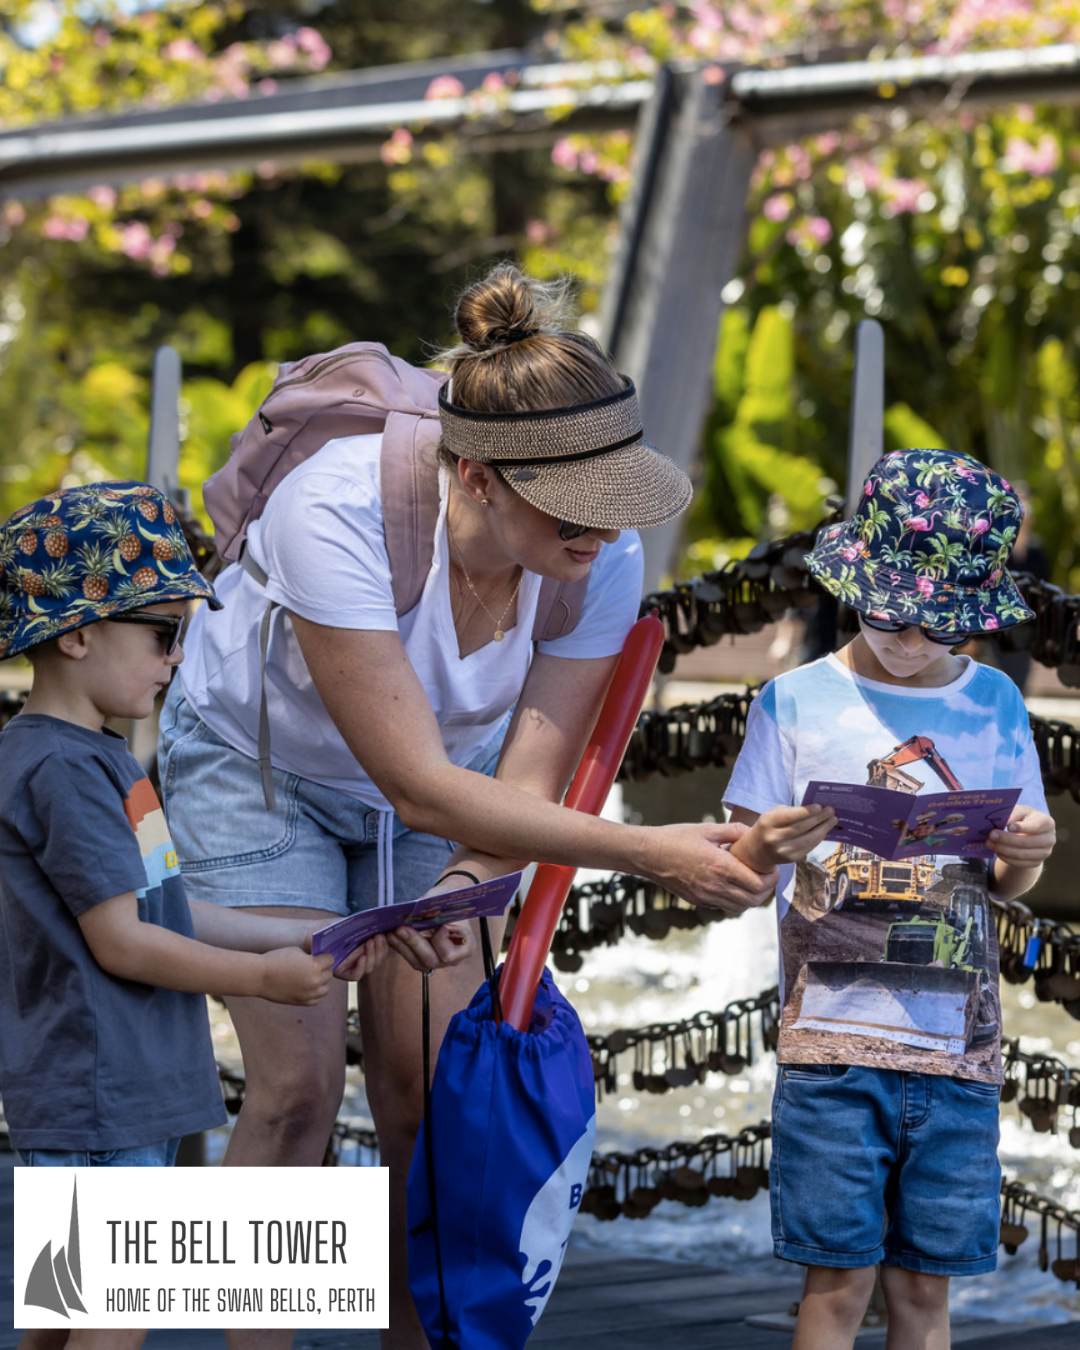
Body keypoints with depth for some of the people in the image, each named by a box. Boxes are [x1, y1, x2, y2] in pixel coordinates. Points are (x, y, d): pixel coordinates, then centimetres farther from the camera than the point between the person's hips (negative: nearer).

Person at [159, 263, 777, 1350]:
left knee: (427, 1079, -3)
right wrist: (648, 853, -44)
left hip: (445, 775, 4)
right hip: (258, 760, -3)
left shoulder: (602, 557, -27)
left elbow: (526, 786, -19)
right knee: (300, 1078, -12)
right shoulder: (341, 516, -41)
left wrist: (451, 910, -37)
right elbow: (421, 788, -41)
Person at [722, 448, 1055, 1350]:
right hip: (834, 1034, -2)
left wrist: (1026, 857, -8)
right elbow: (736, 877, 4)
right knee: (839, 1277, -4)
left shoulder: (995, 703, 10)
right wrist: (766, 851, -19)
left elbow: (1007, 886, 15)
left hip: (958, 1043, 2)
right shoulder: (797, 702, 2)